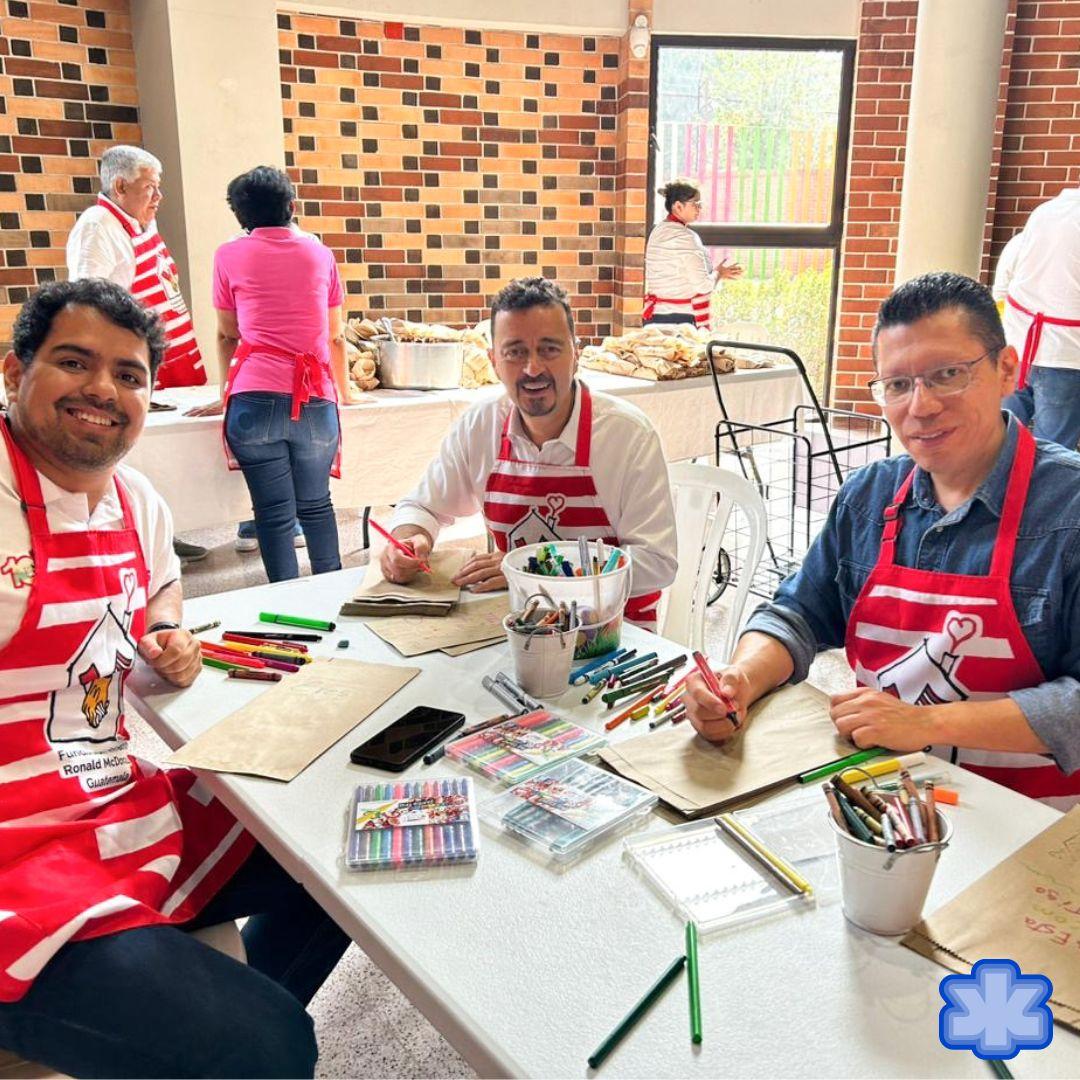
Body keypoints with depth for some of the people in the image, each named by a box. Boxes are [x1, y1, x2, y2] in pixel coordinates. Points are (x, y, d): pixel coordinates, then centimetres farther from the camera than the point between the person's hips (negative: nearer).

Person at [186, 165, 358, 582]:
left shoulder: (230, 255, 10)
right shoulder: (319, 252, 15)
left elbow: (227, 335, 18)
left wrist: (225, 395, 30)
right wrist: (345, 393, 34)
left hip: (255, 398, -2)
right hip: (315, 400, 2)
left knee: (275, 514, 2)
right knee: (316, 505, 17)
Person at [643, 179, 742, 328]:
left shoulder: (657, 231, 14)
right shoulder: (685, 237, -13)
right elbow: (703, 285, -15)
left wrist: (716, 272, 18)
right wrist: (718, 273, 5)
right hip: (680, 318, -9)